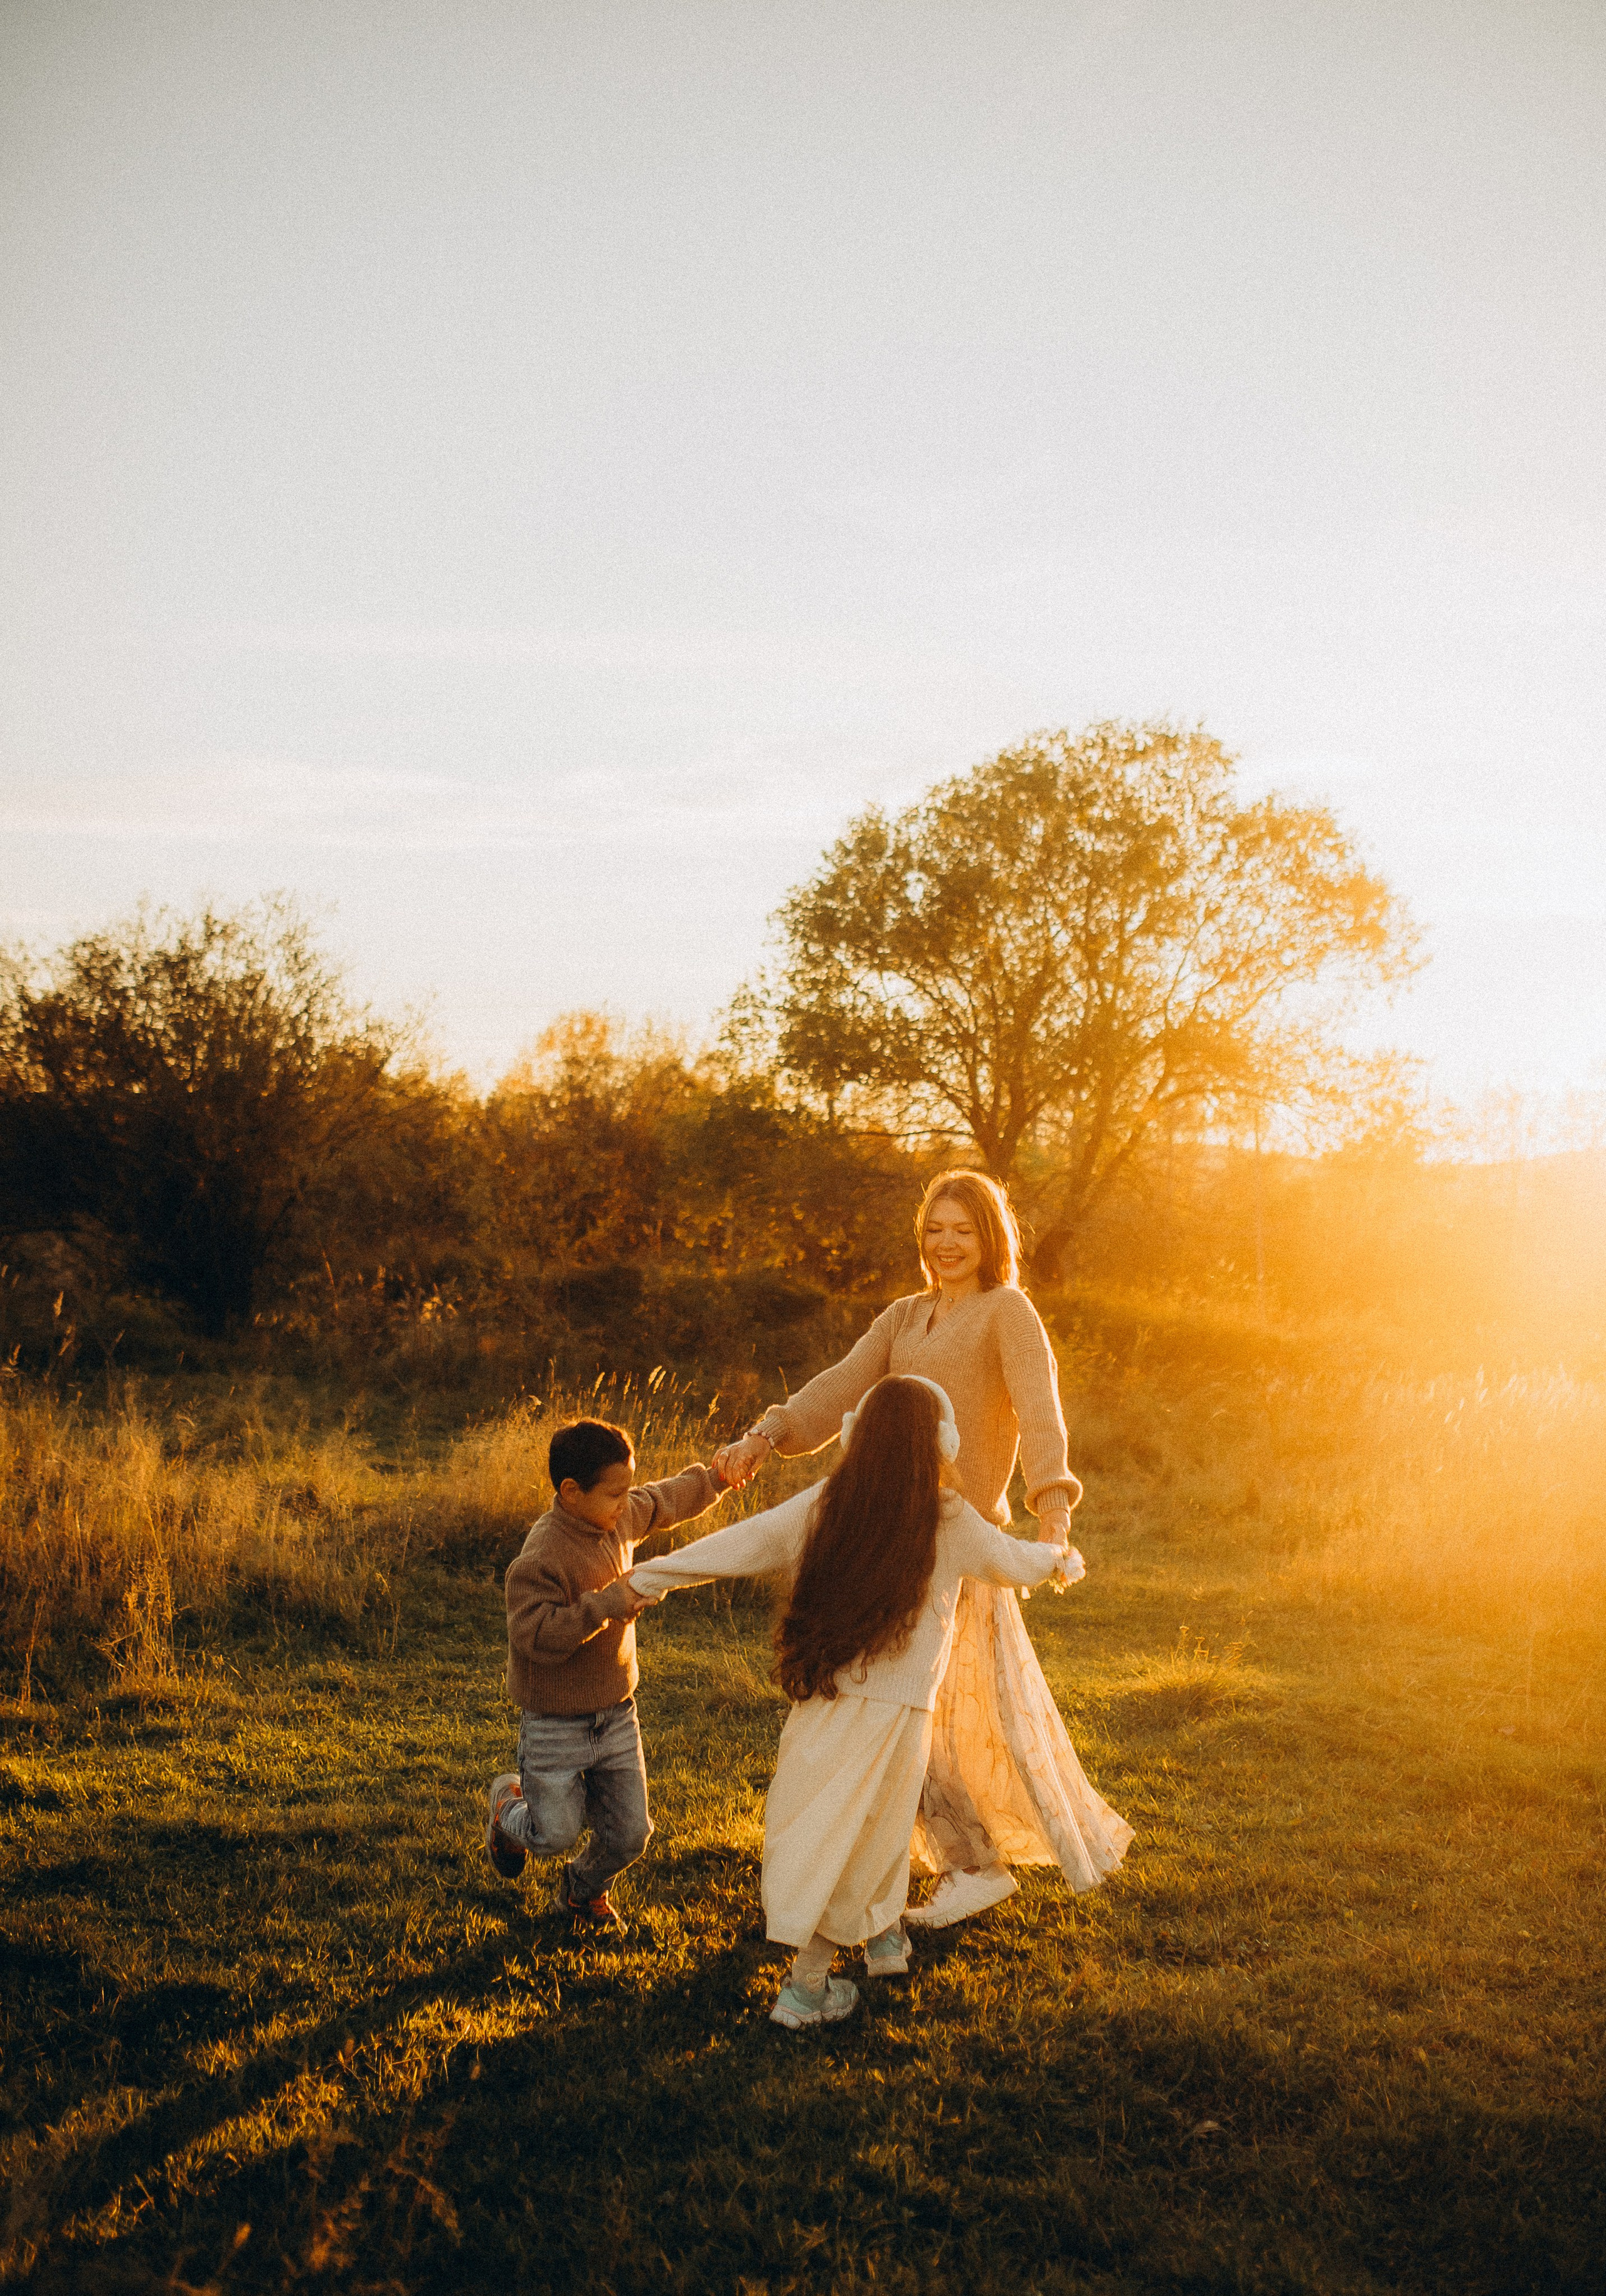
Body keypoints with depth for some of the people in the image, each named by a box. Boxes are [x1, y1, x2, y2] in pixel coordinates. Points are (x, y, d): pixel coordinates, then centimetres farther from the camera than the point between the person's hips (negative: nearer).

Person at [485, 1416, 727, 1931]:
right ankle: (509, 1803, 37)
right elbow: (533, 1636, -30)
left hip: (617, 1714, 6)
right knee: (556, 1834, 3)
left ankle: (585, 1888, 40)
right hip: (556, 1723, -6)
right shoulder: (541, 1556, -25)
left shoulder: (621, 1519, -2)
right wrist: (605, 1605, -34)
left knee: (629, 1834, 8)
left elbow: (667, 1499, 18)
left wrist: (717, 1478, 10)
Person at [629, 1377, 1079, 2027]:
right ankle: (806, 1987, 14)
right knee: (869, 1834, 10)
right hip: (899, 1705, -1)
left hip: (823, 1699, 1)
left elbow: (735, 1547, -3)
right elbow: (1014, 1562, 11)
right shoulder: (951, 1523, -6)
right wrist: (1058, 1554, 34)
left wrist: (642, 1578, 6)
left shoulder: (820, 1507, -4)